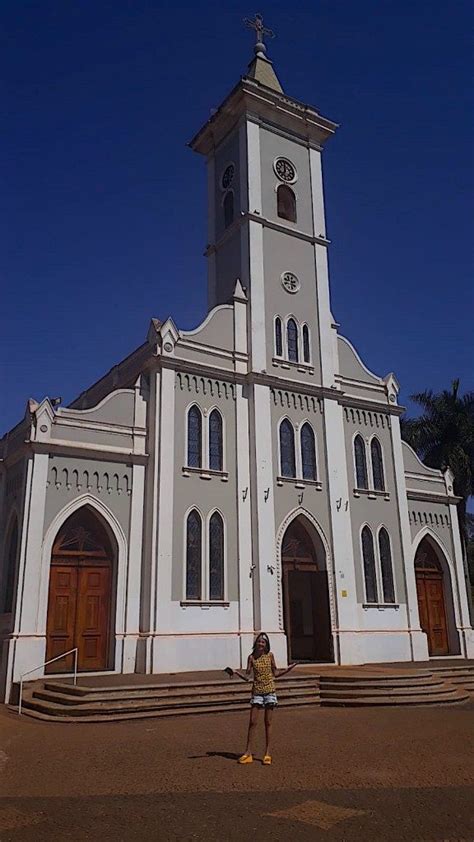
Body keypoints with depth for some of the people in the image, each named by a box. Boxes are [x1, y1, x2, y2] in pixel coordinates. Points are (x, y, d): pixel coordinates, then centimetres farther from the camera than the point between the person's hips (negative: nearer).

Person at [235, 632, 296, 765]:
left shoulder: (270, 655, -1)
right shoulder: (251, 657, -2)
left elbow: (275, 674, 7)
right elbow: (247, 677, -3)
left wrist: (288, 669, -2)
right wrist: (236, 672, -19)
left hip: (269, 691, 0)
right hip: (257, 692, 0)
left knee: (268, 723, 5)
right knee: (252, 722, 0)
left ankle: (267, 754, 12)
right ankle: (248, 753, 8)